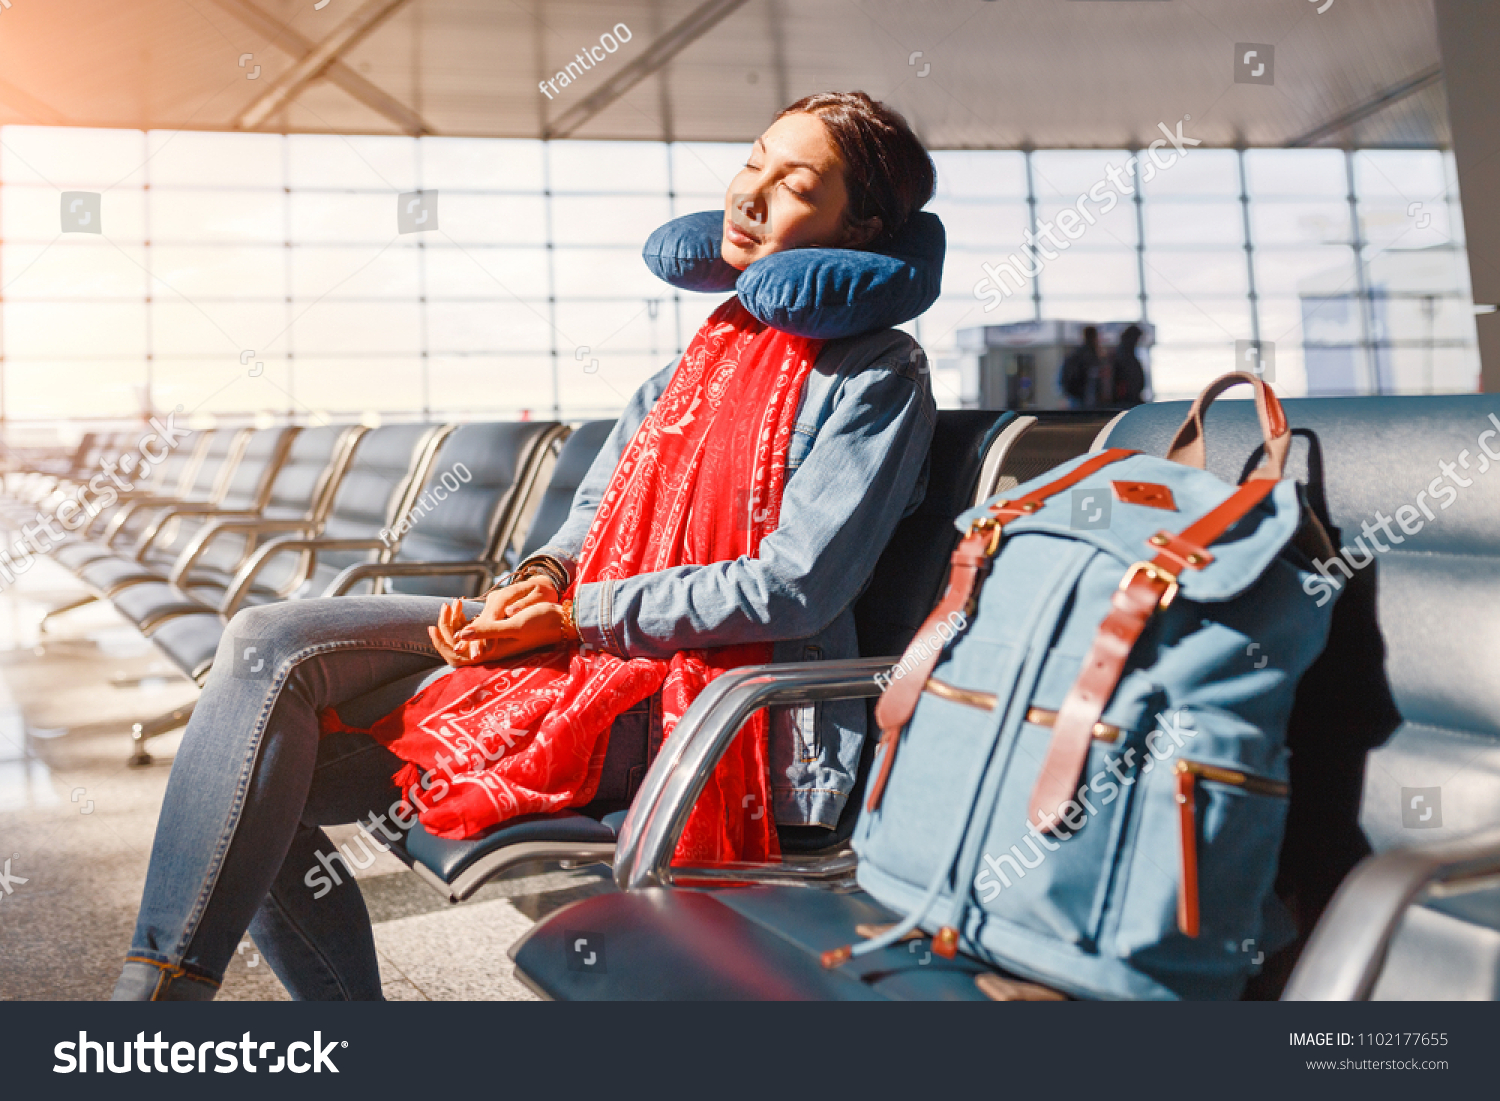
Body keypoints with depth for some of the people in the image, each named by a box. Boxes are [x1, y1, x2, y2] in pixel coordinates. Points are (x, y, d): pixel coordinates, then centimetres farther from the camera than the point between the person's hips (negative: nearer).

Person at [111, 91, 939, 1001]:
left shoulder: (878, 372, -5)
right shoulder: (716, 343, 19)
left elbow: (795, 590, -15)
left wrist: (581, 615, -14)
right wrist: (545, 576, -3)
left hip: (683, 697, -8)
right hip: (589, 638, 8)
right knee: (272, 646, -10)